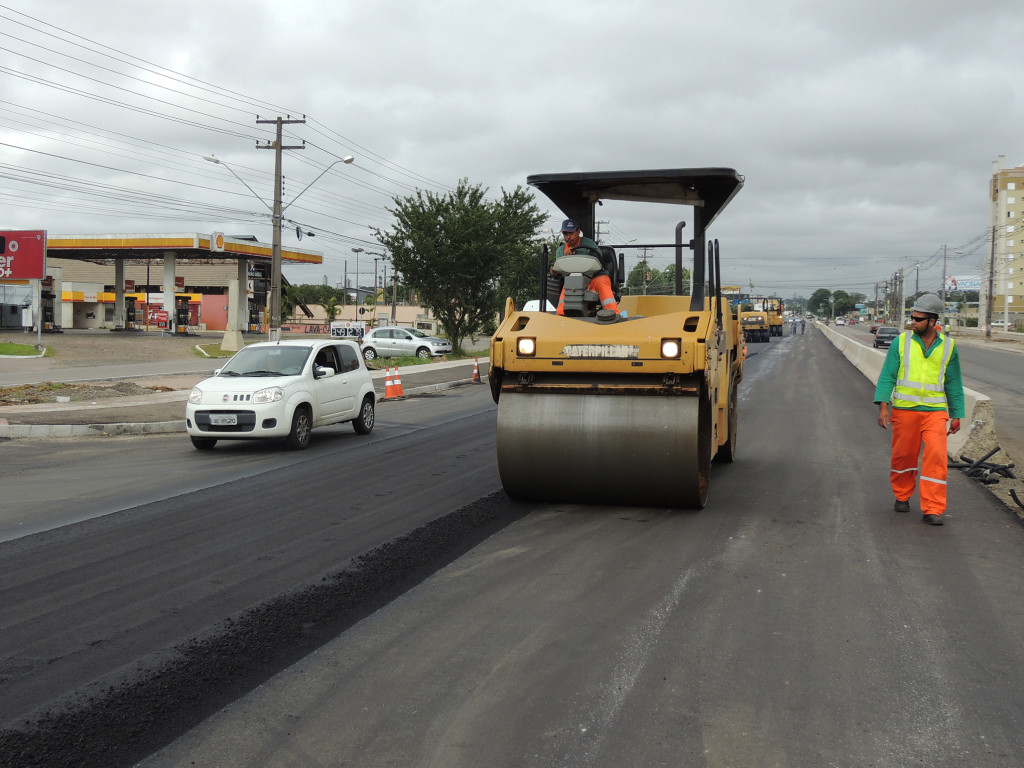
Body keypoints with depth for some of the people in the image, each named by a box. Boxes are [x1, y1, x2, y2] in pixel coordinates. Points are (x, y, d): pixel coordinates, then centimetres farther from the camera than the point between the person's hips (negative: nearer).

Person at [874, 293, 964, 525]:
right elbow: (887, 375, 1)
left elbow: (953, 384, 13)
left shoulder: (948, 346, 6)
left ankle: (932, 509, -6)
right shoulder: (901, 342, 1)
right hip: (904, 410, 0)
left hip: (935, 411, 0)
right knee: (903, 455, 8)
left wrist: (956, 415, 12)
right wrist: (883, 406, -9)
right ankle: (902, 496, 31)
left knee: (936, 457, -10)